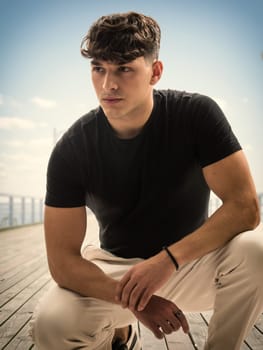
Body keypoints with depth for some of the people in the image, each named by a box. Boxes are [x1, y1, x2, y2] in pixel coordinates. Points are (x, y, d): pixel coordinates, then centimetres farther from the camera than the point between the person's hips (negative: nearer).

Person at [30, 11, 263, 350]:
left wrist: (169, 258, -31)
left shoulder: (196, 114, -16)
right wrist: (132, 301, -30)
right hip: (115, 268, 1)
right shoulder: (71, 150, -15)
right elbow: (62, 260, -15)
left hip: (190, 260, 0)